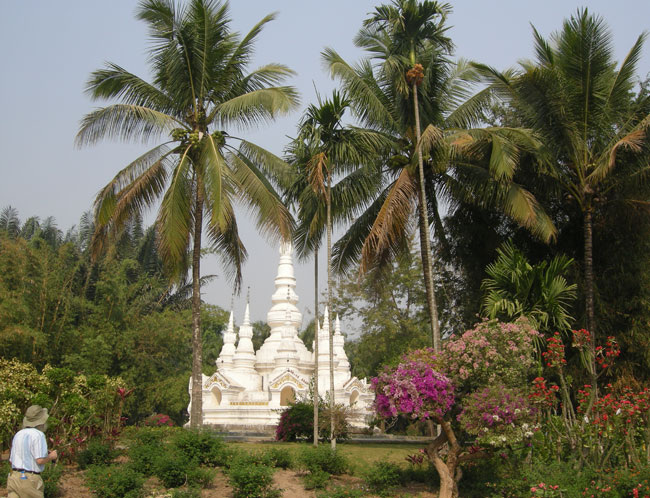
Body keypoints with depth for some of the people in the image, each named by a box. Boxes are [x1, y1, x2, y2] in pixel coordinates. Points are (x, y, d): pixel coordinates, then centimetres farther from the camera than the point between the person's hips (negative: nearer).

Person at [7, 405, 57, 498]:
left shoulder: (18, 435, 14)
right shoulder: (38, 435, -11)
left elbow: (11, 460, 19)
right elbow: (40, 460, -19)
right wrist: (51, 456, 2)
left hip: (14, 477, 7)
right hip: (29, 480, -7)